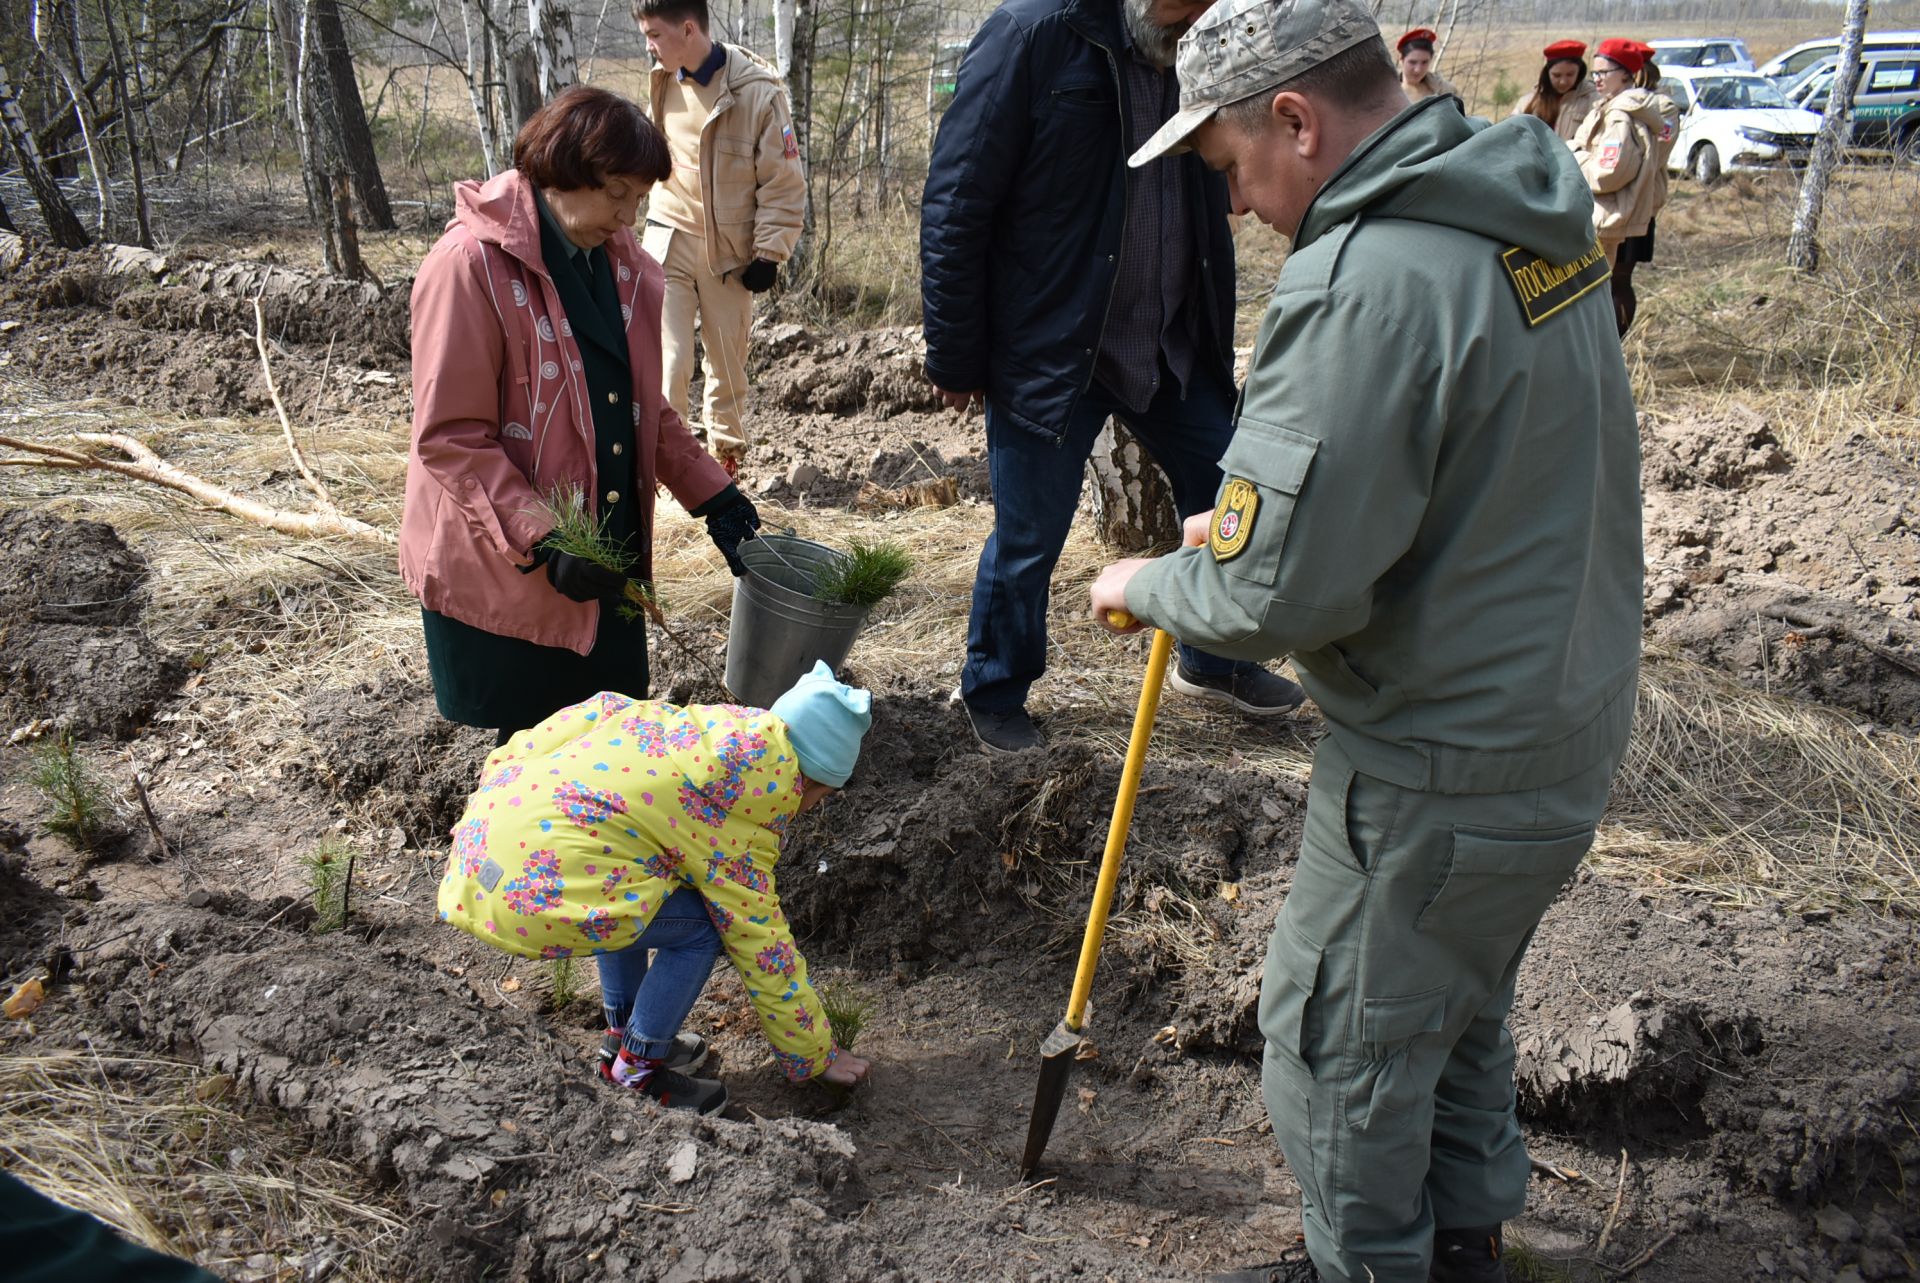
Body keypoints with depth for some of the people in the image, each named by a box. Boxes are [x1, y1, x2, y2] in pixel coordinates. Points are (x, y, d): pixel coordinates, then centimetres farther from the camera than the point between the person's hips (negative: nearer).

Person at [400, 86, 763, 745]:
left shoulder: (622, 261, 7)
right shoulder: (472, 267, -16)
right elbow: (450, 439, -18)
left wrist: (711, 494, 6)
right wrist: (543, 540, -26)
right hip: (504, 576, -6)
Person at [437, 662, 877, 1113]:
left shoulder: (684, 722, 16)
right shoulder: (738, 829, -2)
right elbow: (763, 949, 4)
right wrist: (820, 1056, 16)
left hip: (478, 844, 9)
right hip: (533, 891, -9)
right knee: (700, 926, 4)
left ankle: (624, 1037, 34)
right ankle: (637, 1072, 13)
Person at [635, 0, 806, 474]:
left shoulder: (758, 91, -14)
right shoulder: (663, 82, 1)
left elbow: (785, 181, -10)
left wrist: (769, 252, -10)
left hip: (729, 253, -2)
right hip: (669, 243, 2)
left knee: (729, 366, 11)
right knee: (667, 361, -11)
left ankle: (726, 458, 30)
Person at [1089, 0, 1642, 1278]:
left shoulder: (1363, 284, -27)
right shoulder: (1530, 217, 3)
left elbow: (1282, 595, -28)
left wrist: (1150, 585, -8)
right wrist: (1254, 513, 11)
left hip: (1445, 778, -9)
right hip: (1568, 724, 10)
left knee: (1339, 1047, 12)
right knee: (1459, 1011, 27)